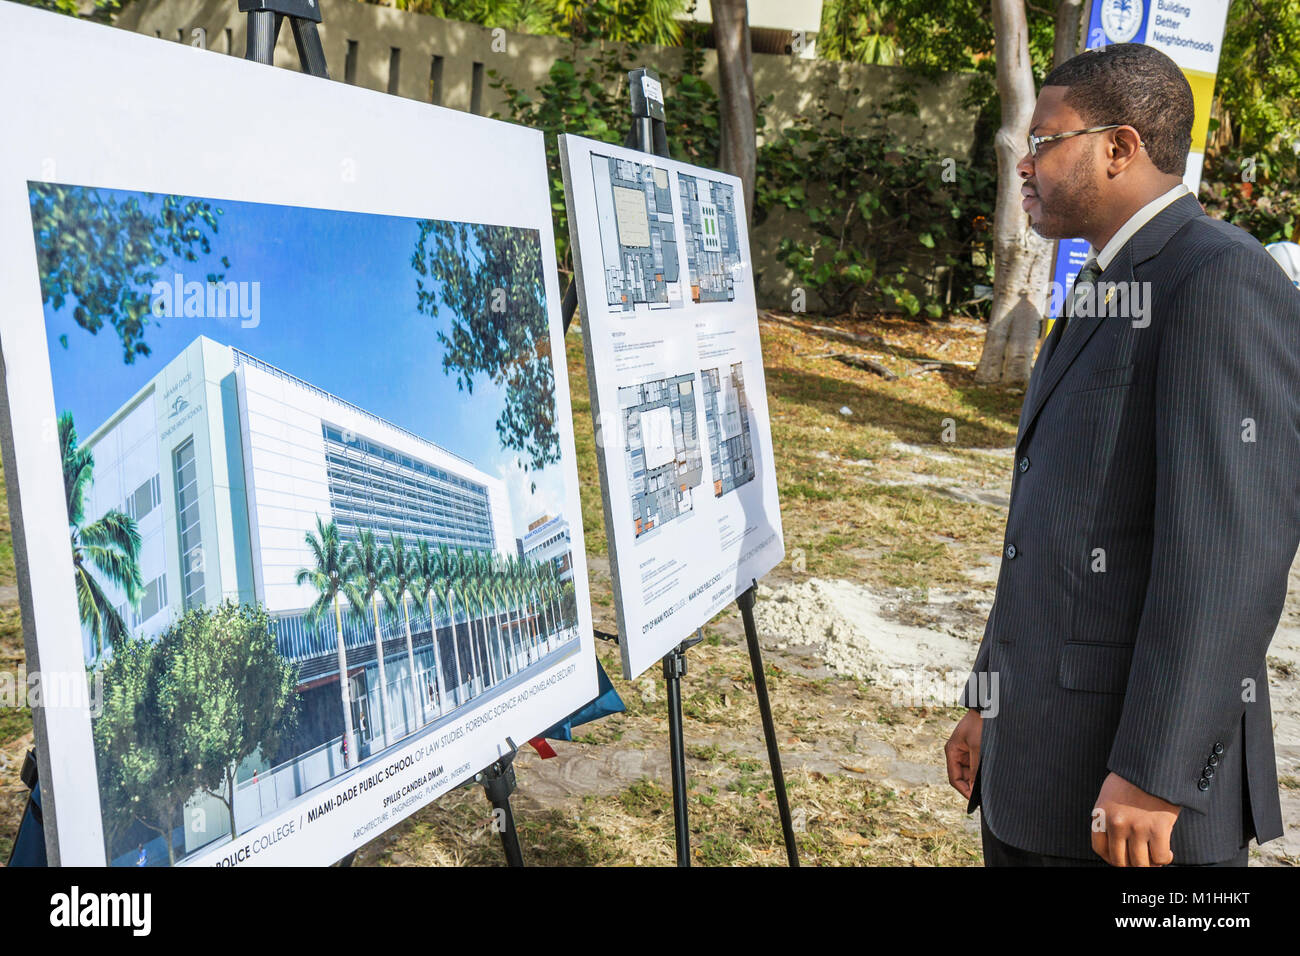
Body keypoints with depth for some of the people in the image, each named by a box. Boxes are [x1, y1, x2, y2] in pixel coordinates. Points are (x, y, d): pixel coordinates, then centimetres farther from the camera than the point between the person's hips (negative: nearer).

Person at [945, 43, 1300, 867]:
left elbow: (1233, 545, -21)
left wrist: (1153, 770, -22)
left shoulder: (1223, 282, -13)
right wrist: (992, 703, 18)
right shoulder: (1103, 295, 16)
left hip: (1143, 764, -8)